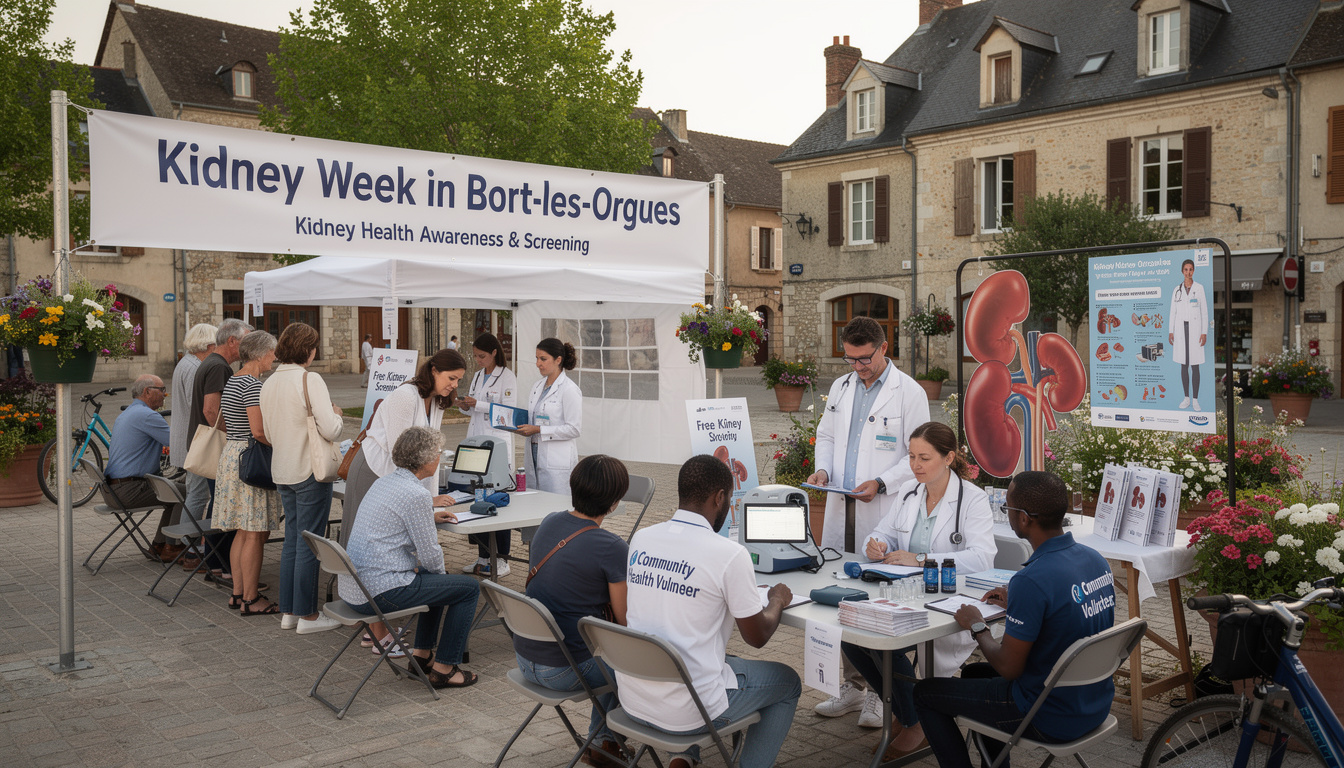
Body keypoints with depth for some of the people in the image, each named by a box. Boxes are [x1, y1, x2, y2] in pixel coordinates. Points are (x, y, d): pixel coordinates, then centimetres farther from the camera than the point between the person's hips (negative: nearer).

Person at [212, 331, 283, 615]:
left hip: (232, 453, 10)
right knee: (255, 533, -4)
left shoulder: (232, 381, 15)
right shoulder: (252, 384, -16)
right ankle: (251, 600, 2)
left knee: (243, 532, 14)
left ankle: (238, 594, 20)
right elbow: (259, 431, -23)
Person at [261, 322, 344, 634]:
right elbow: (330, 430, -21)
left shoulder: (269, 383, 9)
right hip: (309, 471, -8)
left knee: (292, 539, 16)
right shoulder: (310, 380, -16)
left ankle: (288, 611, 22)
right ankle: (307, 615, 8)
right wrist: (337, 415, -2)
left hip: (282, 471, 8)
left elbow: (268, 433, 17)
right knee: (309, 544, 0)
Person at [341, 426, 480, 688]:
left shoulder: (383, 482, 10)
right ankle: (444, 669, 8)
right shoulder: (416, 495, -18)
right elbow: (431, 558, -14)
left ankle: (422, 653, 32)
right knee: (469, 588, 2)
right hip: (379, 592, -10)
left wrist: (429, 517, 24)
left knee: (435, 578, 30)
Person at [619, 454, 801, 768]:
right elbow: (757, 637, -6)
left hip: (631, 700, 6)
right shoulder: (730, 554, -17)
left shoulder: (640, 539, 0)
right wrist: (777, 601, 15)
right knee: (787, 683, 19)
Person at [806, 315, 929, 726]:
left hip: (884, 517, -5)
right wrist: (822, 469, 4)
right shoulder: (840, 387, 14)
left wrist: (881, 483, -16)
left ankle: (881, 692, 12)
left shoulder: (909, 393, -4)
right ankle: (852, 686, 22)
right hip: (840, 513, 6)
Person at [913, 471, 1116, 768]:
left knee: (925, 693, 7)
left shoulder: (1031, 580, -29)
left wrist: (977, 627, -5)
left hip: (1051, 720, -8)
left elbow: (1008, 668, -22)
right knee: (974, 673, 30)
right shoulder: (1096, 559, -3)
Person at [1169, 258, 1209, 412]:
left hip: (1195, 328, -2)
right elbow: (1173, 312, 9)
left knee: (1195, 366, -2)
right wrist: (1170, 331, 2)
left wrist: (1204, 332, -6)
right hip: (1181, 329, 2)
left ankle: (1195, 399, 4)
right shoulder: (1177, 290, 7)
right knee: (1184, 365, 5)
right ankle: (1186, 398, 12)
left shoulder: (1199, 288, 1)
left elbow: (1204, 311, 0)